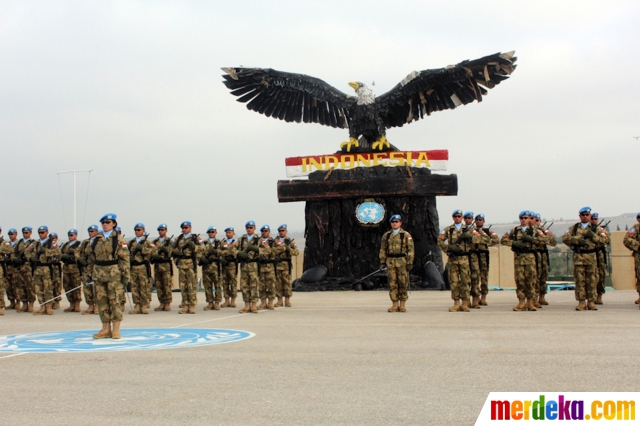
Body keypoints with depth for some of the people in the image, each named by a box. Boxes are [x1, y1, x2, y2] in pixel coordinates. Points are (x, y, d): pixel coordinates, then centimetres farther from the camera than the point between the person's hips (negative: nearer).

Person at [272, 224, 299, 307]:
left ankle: (287, 300, 3)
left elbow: (296, 252, 0)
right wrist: (281, 247, -14)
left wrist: (289, 249, -15)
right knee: (278, 283, 3)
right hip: (277, 264, 2)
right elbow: (272, 251, -1)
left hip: (286, 264, -1)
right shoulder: (274, 241, 12)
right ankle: (279, 300, 9)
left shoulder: (290, 241, 8)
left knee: (287, 282, -3)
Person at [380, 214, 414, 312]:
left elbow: (410, 250, -1)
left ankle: (403, 305, 7)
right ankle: (394, 305, 7)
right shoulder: (386, 235, 10)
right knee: (392, 283, 1)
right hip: (390, 261, 2)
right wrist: (382, 261, 5)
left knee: (403, 283, -1)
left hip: (402, 261, -2)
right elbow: (383, 250, 13)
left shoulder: (406, 235, 2)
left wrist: (410, 262, -8)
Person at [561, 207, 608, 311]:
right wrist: (577, 240, -11)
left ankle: (591, 302, 6)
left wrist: (593, 235, -11)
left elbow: (604, 239, 2)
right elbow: (565, 238, 1)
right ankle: (581, 302, 3)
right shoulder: (574, 228, 13)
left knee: (592, 280, 0)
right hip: (578, 256, 0)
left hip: (591, 256, 0)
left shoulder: (596, 228, 11)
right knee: (579, 280, -1)